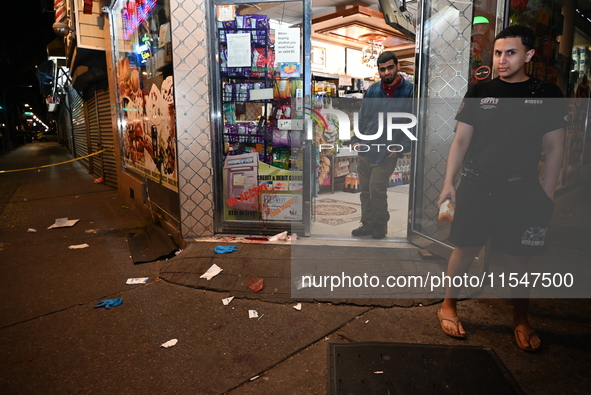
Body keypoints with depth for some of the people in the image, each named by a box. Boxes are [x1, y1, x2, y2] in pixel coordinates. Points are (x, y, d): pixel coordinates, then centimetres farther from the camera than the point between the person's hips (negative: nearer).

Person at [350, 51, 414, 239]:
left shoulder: (410, 90, -6)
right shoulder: (372, 90, 8)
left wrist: (401, 147, -12)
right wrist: (355, 140, 6)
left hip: (387, 153, -5)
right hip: (365, 150, 5)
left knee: (376, 189, -7)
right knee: (365, 190, 10)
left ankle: (379, 226, 14)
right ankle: (367, 224, 25)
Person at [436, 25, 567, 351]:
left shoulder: (547, 94, 4)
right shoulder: (479, 92, 4)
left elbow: (553, 148, 5)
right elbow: (460, 141, 3)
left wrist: (546, 195, 1)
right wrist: (448, 183, -4)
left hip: (521, 190, 0)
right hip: (476, 186, 0)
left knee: (518, 259, 7)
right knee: (464, 249, 2)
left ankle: (520, 319, 28)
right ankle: (448, 306, 21)